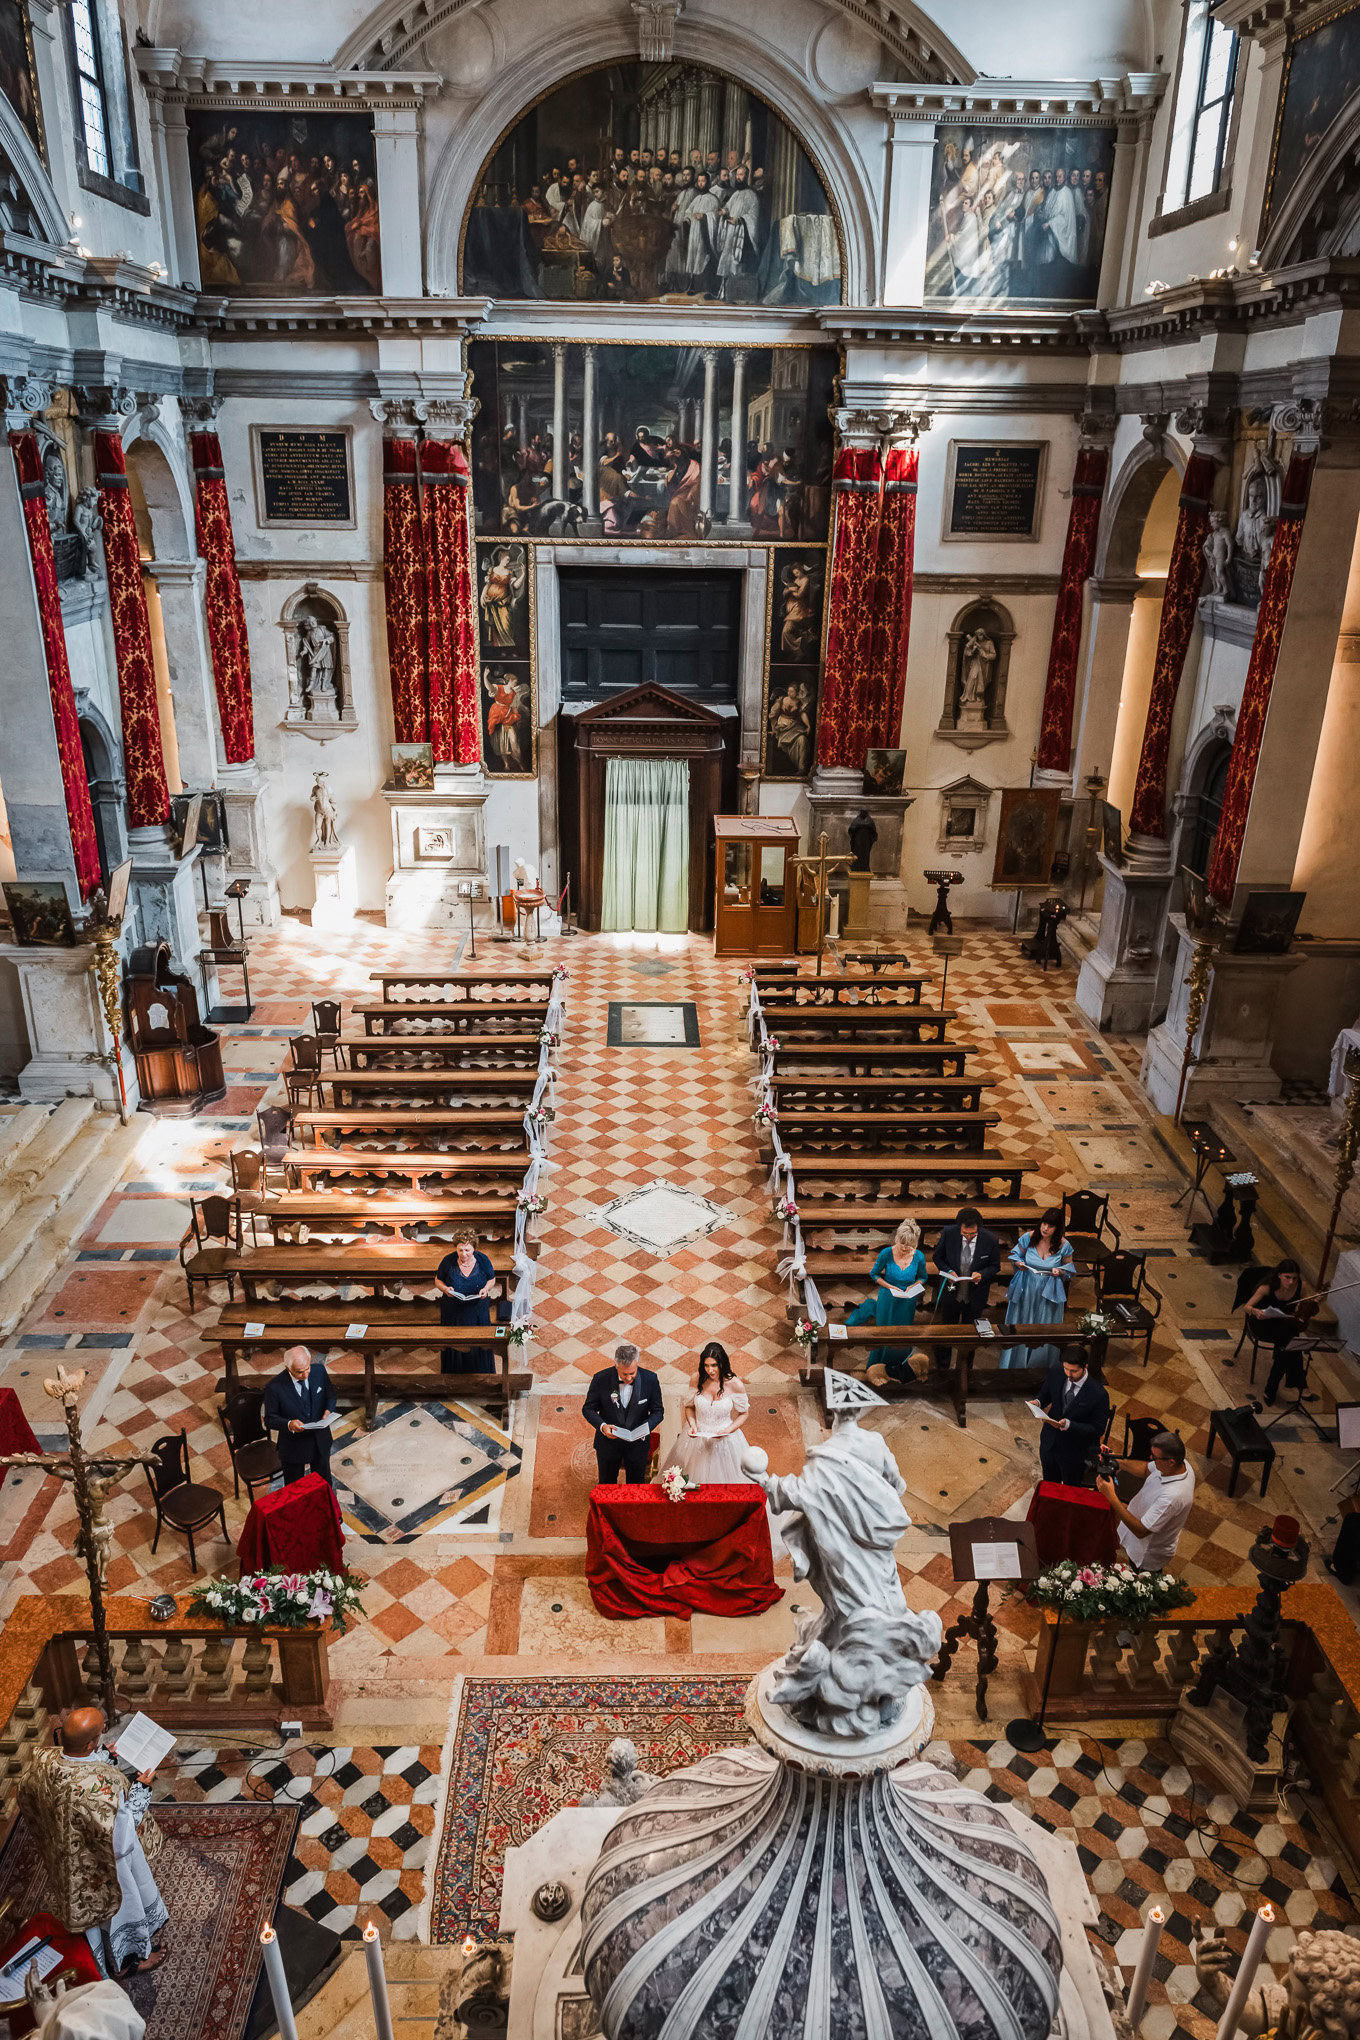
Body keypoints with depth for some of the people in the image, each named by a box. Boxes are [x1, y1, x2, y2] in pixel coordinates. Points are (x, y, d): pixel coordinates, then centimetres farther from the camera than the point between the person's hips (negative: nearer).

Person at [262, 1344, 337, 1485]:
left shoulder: (319, 1370, -15)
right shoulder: (275, 1387, -25)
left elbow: (330, 1395, 3)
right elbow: (270, 1419, -14)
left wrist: (328, 1410, -18)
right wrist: (288, 1424, -33)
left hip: (320, 1441, 3)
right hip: (294, 1446, -3)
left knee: (324, 1482, 26)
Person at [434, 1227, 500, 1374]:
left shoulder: (482, 1260, -11)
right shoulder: (448, 1261, -13)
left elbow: (492, 1279, 4)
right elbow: (438, 1280, 1)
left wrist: (486, 1289, -17)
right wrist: (445, 1289, -21)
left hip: (477, 1312, 1)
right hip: (453, 1312, -1)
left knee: (479, 1344, 8)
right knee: (455, 1345, 8)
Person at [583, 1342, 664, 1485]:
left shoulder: (650, 1379, -16)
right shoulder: (601, 1379, -18)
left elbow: (658, 1411, -5)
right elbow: (588, 1409, -7)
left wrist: (646, 1427, -24)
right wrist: (602, 1425, -25)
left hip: (638, 1443, 0)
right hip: (608, 1443, 0)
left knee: (636, 1485, 19)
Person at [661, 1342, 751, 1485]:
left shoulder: (733, 1384, -18)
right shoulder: (697, 1380, -11)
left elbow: (744, 1413, -5)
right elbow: (689, 1406, 5)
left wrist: (728, 1430, -18)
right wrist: (692, 1425, -13)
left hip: (725, 1440, -2)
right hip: (698, 1437, 2)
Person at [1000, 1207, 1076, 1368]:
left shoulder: (1064, 1245, -10)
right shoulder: (1028, 1238, -10)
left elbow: (1070, 1268, 3)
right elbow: (1016, 1255, 6)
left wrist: (1060, 1271, -17)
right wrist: (1018, 1263, -15)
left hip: (1049, 1293, -1)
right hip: (1026, 1291, 1)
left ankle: (1040, 1366, 24)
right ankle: (1015, 1363, 28)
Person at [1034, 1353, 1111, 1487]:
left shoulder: (1098, 1394, -28)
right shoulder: (1056, 1371, -15)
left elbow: (1098, 1429, -20)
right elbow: (1045, 1393, 4)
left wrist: (1069, 1425, -32)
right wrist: (1038, 1402, -18)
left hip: (1074, 1452, -4)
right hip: (1049, 1443, 4)